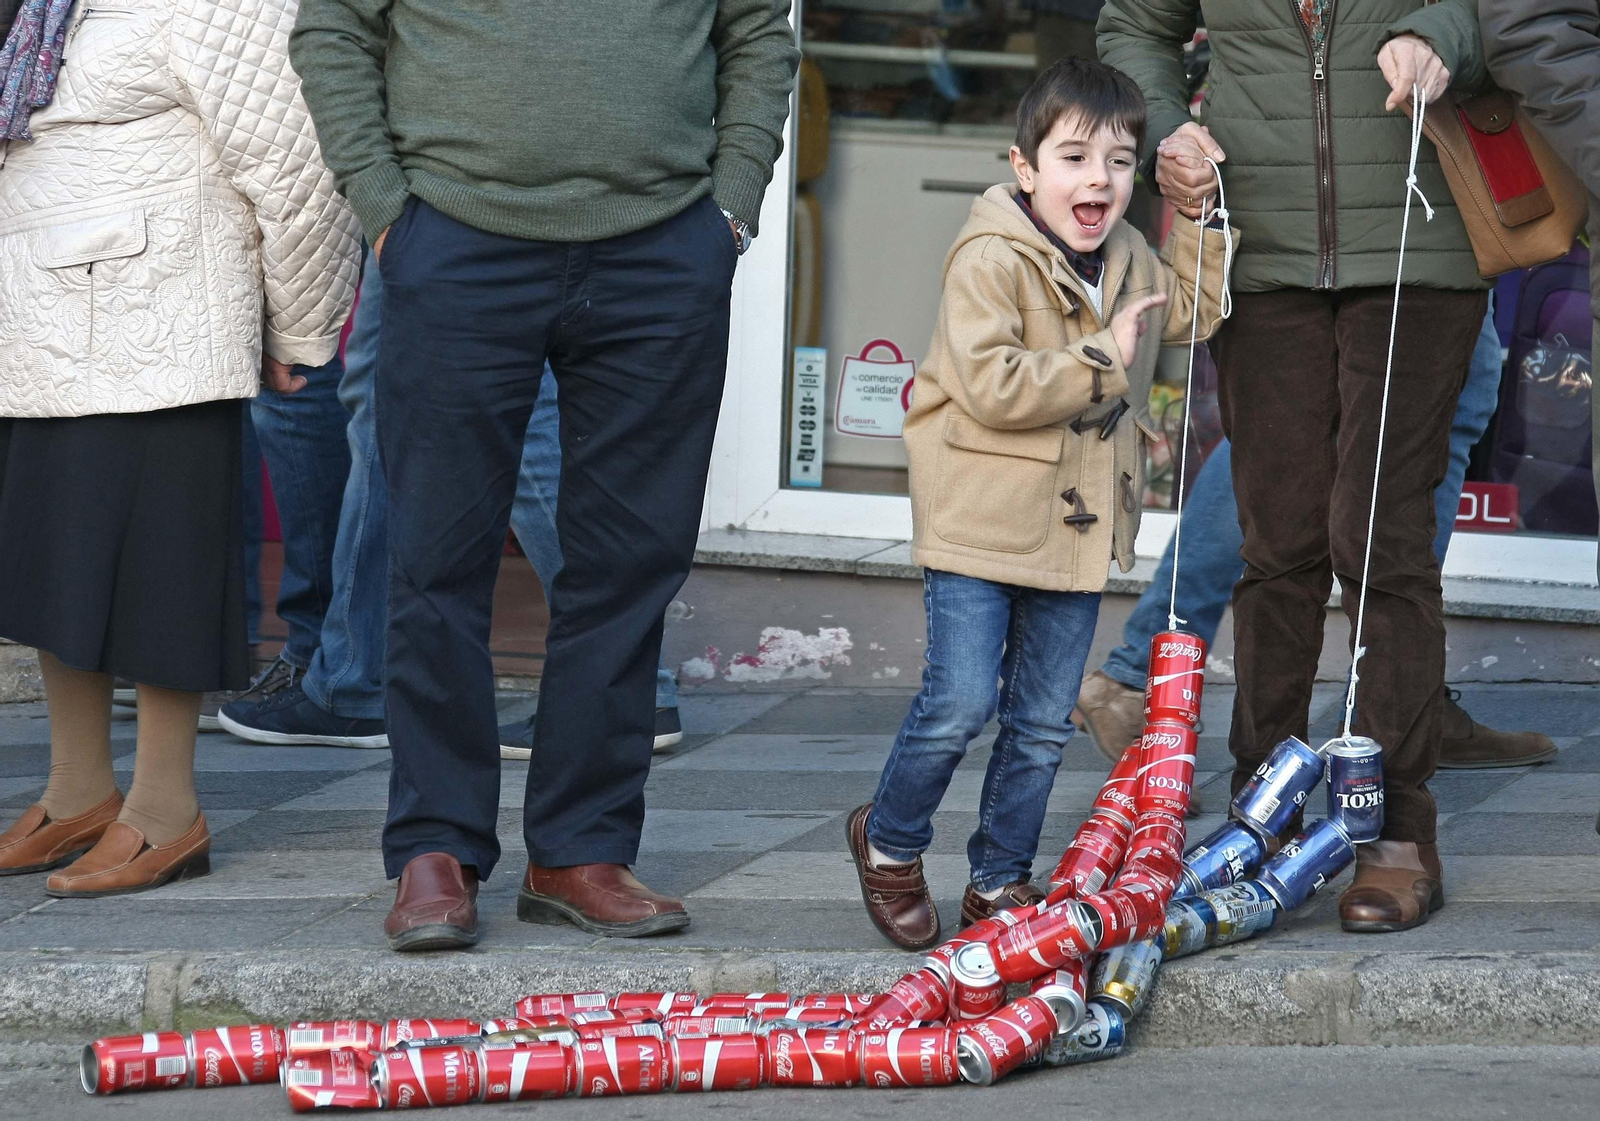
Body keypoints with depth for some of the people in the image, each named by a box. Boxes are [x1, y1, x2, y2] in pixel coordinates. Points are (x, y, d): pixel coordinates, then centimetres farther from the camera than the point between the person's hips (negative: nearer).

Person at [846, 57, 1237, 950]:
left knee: (1045, 723, 9)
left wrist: (1201, 218, 15)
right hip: (980, 523, -7)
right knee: (961, 703, -9)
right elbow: (989, 385, -25)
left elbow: (1194, 313, 28)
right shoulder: (989, 262, -15)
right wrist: (1102, 361, -19)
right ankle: (889, 842, 15)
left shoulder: (1131, 260, 9)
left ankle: (1002, 878, 22)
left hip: (1078, 531, 7)